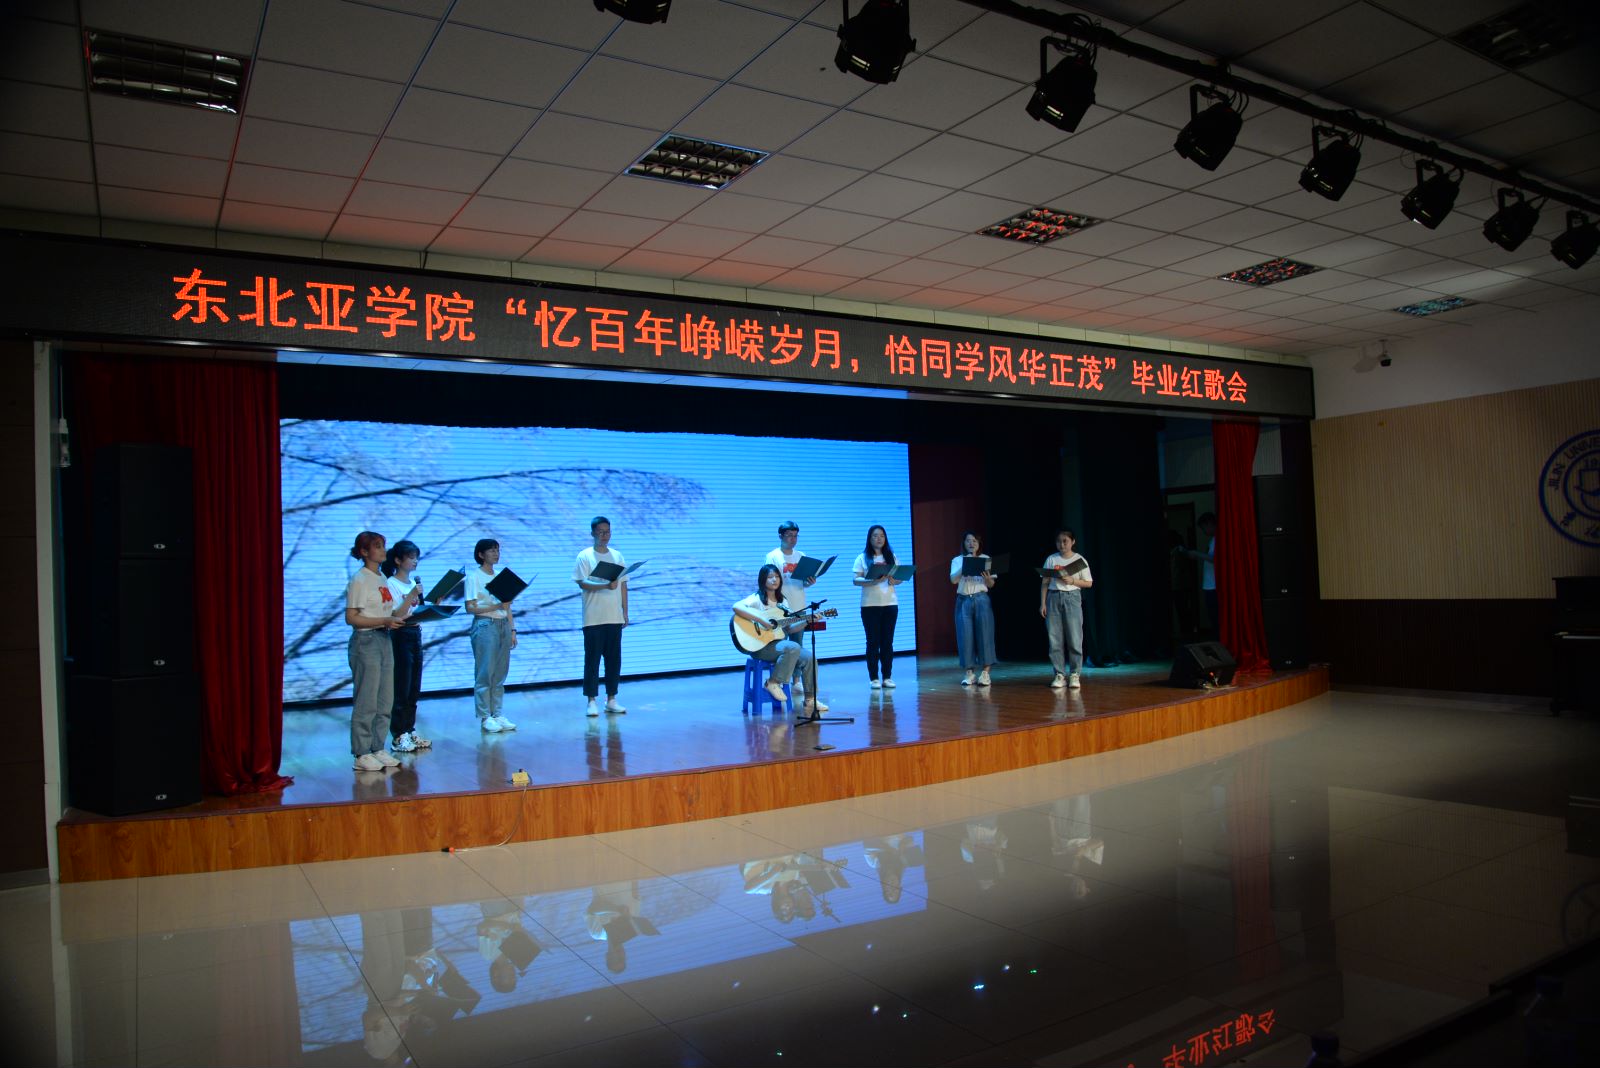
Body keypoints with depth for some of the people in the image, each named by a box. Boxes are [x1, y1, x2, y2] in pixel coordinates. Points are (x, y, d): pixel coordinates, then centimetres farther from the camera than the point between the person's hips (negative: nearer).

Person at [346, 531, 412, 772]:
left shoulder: (382, 579, 14)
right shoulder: (359, 580, -9)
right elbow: (351, 617, -15)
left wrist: (409, 601, -2)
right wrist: (384, 621, -23)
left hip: (384, 640, 8)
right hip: (366, 642, -8)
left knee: (385, 702, 10)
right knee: (366, 702, -4)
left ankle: (378, 749, 19)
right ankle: (361, 754, 3)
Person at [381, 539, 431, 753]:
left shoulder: (413, 582, 14)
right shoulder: (391, 584, -9)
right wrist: (412, 595, -27)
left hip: (416, 633, 8)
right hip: (400, 635, -8)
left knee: (414, 689, 11)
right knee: (401, 689, -4)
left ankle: (410, 731, 19)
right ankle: (398, 737, 1)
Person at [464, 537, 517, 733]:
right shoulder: (473, 576, -2)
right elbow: (470, 608, -9)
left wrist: (512, 630, 11)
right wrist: (495, 606, -19)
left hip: (503, 625, 6)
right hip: (484, 625, -6)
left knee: (500, 673, 6)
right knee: (485, 672, -6)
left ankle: (497, 714, 12)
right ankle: (485, 717, -2)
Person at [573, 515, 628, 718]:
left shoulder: (617, 556, 12)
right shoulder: (585, 556, -1)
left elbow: (623, 585, 13)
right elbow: (583, 583, -11)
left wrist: (625, 612, 9)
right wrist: (606, 585, -25)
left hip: (615, 617, 4)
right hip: (593, 618, -4)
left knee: (614, 659, 6)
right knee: (592, 659, -1)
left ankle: (611, 700, 15)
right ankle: (591, 701, 4)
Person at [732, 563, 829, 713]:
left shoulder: (781, 602, 16)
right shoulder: (757, 599, -6)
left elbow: (789, 629, 16)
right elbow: (736, 607, -26)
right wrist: (760, 620, -28)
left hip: (779, 642, 7)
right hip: (760, 645, -7)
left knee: (809, 657, -15)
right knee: (793, 647, -32)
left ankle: (810, 699, -6)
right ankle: (773, 683, -15)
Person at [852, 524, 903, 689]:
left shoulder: (891, 556, 12)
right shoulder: (863, 558, 3)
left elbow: (899, 578, 10)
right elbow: (856, 580, -6)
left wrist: (894, 580, -13)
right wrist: (872, 581, -22)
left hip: (890, 603, 2)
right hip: (870, 605, -2)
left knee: (887, 641, 3)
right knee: (873, 641, -2)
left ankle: (887, 677, 8)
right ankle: (874, 678, 3)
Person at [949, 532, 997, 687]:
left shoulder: (985, 559, 7)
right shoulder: (957, 560, 7)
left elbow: (991, 585, 4)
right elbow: (953, 579, -10)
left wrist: (987, 579, -19)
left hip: (981, 600, 0)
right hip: (963, 601, 0)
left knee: (984, 634, -4)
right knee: (965, 636, -1)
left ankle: (985, 673, 0)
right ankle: (969, 673, 7)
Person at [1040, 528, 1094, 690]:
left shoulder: (1079, 560, 4)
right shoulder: (1051, 559, 7)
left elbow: (1089, 583, 4)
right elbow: (1045, 583, 7)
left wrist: (1072, 581, -12)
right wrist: (1042, 603, 0)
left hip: (1072, 598, -2)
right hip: (1054, 598, 2)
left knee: (1074, 638, -5)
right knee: (1054, 639, 0)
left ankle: (1075, 675, 4)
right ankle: (1060, 675, 6)